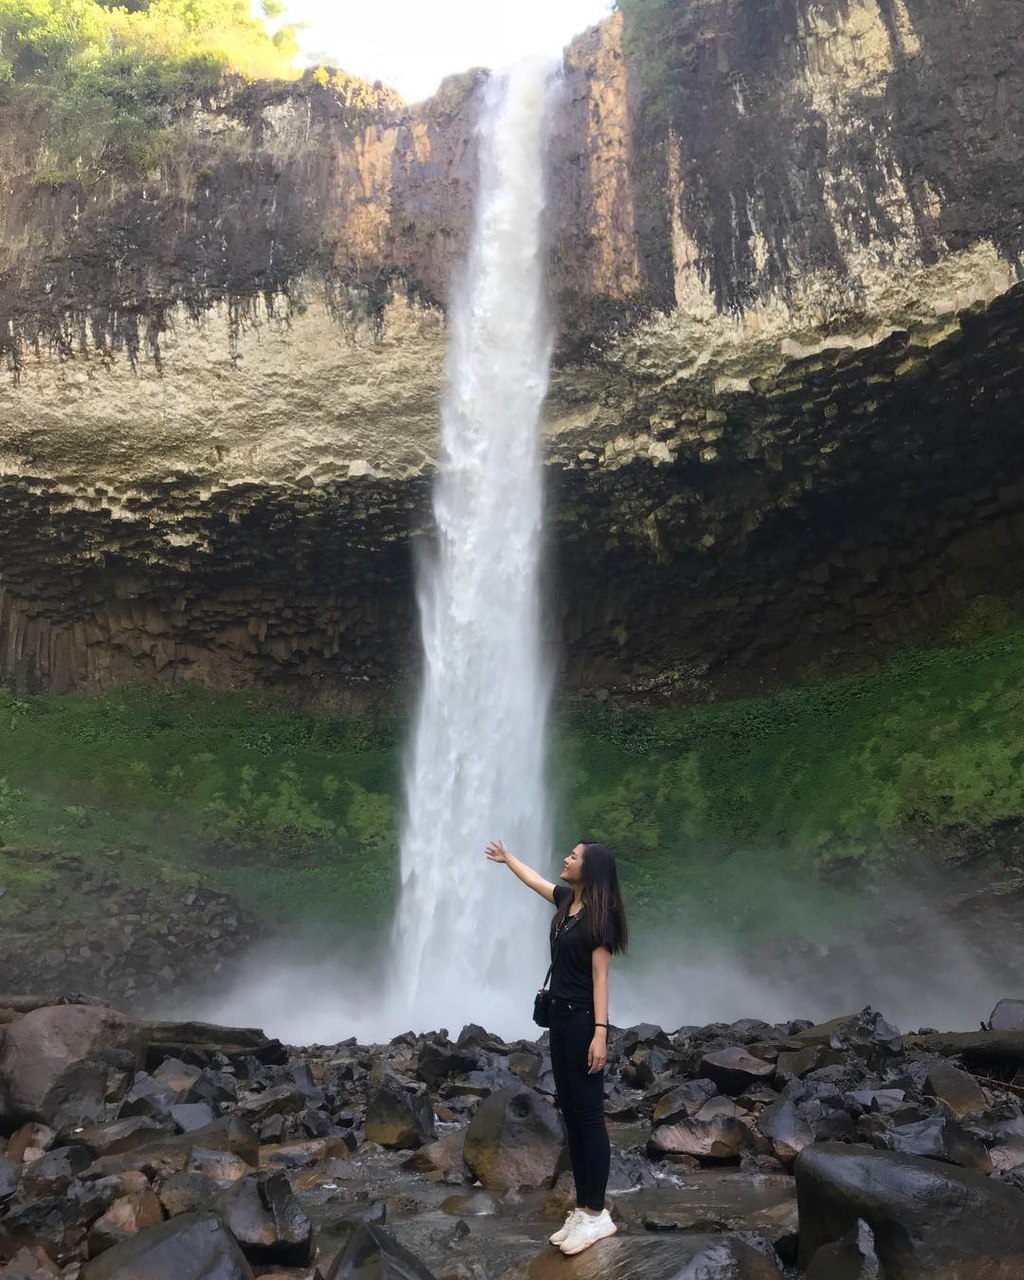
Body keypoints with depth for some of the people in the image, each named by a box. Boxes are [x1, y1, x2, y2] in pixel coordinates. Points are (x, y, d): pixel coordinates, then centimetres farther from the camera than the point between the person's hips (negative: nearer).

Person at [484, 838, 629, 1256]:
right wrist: (506, 857, 40)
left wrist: (600, 1033, -20)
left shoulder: (600, 916, -15)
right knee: (570, 1111, 10)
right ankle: (584, 1208, 18)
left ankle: (597, 1215, 5)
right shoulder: (567, 900, 7)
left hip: (584, 1021, -8)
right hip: (561, 1018, 8)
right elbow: (534, 879, 26)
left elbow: (600, 978, -16)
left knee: (588, 1114, -3)